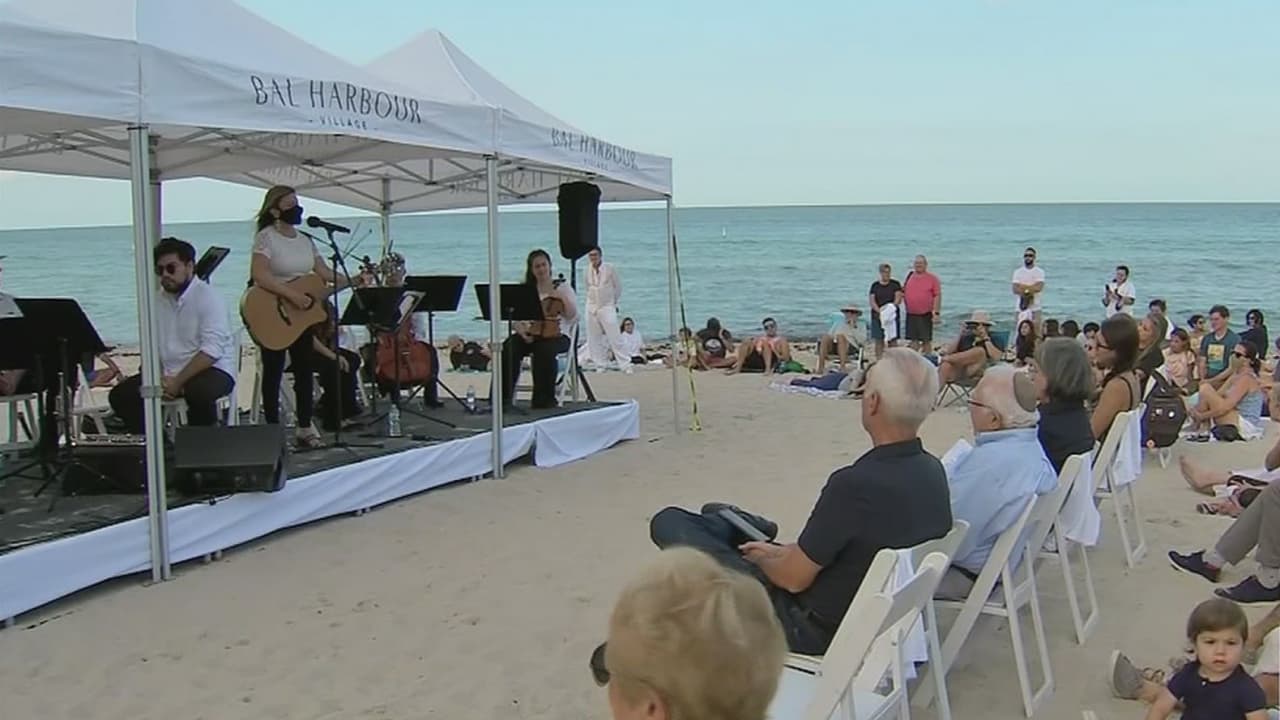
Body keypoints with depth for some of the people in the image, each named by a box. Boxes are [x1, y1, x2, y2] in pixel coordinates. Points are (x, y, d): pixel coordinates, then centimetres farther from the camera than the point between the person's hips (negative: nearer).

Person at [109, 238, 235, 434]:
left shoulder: (208, 297, -9)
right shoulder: (157, 301, 12)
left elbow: (212, 350, -19)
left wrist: (178, 382, -23)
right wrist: (158, 379, -9)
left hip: (213, 370, -7)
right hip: (169, 373, 7)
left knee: (197, 391, -38)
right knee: (120, 395, -7)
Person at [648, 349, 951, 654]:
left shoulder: (856, 484, -33)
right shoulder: (934, 471, -6)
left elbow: (794, 578, -22)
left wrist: (762, 557, 1)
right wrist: (781, 552, 10)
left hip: (813, 631, -8)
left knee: (669, 523, -1)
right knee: (714, 515, 20)